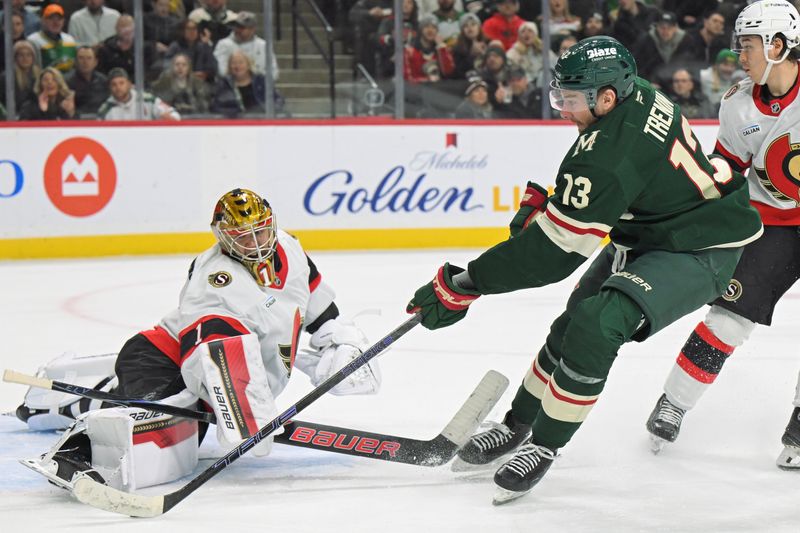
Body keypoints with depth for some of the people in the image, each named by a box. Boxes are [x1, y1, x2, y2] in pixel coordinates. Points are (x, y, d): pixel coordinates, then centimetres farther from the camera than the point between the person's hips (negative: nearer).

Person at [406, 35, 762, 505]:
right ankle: (518, 426, 29)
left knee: (597, 323, -26)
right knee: (575, 322, 14)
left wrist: (462, 284, -27)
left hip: (697, 252, -11)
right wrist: (544, 200, 7)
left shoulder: (610, 151, -33)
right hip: (646, 234, 11)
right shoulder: (637, 97, -6)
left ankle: (545, 446, -12)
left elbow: (552, 248, -30)